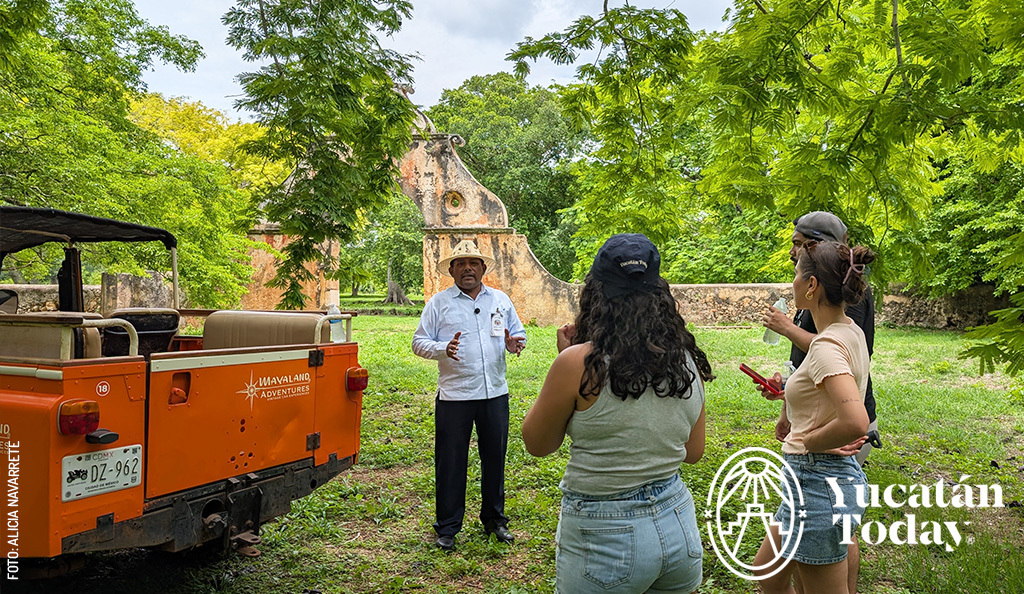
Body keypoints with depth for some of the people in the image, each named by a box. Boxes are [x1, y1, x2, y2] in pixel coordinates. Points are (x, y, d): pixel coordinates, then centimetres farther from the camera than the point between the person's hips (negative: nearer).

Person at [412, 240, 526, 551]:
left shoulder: (501, 300, 11)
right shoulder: (439, 302, 2)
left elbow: (519, 333, 16)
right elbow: (419, 342, -1)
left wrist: (514, 343, -7)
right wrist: (444, 348, -20)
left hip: (495, 394, 3)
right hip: (454, 396, -3)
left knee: (495, 458, 13)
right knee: (450, 462, 4)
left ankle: (495, 519, 30)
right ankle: (447, 527, 19)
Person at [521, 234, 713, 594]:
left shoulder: (579, 364, -19)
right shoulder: (687, 361, -3)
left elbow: (537, 444, -3)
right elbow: (693, 452, 10)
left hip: (604, 538, -5)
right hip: (680, 526, 5)